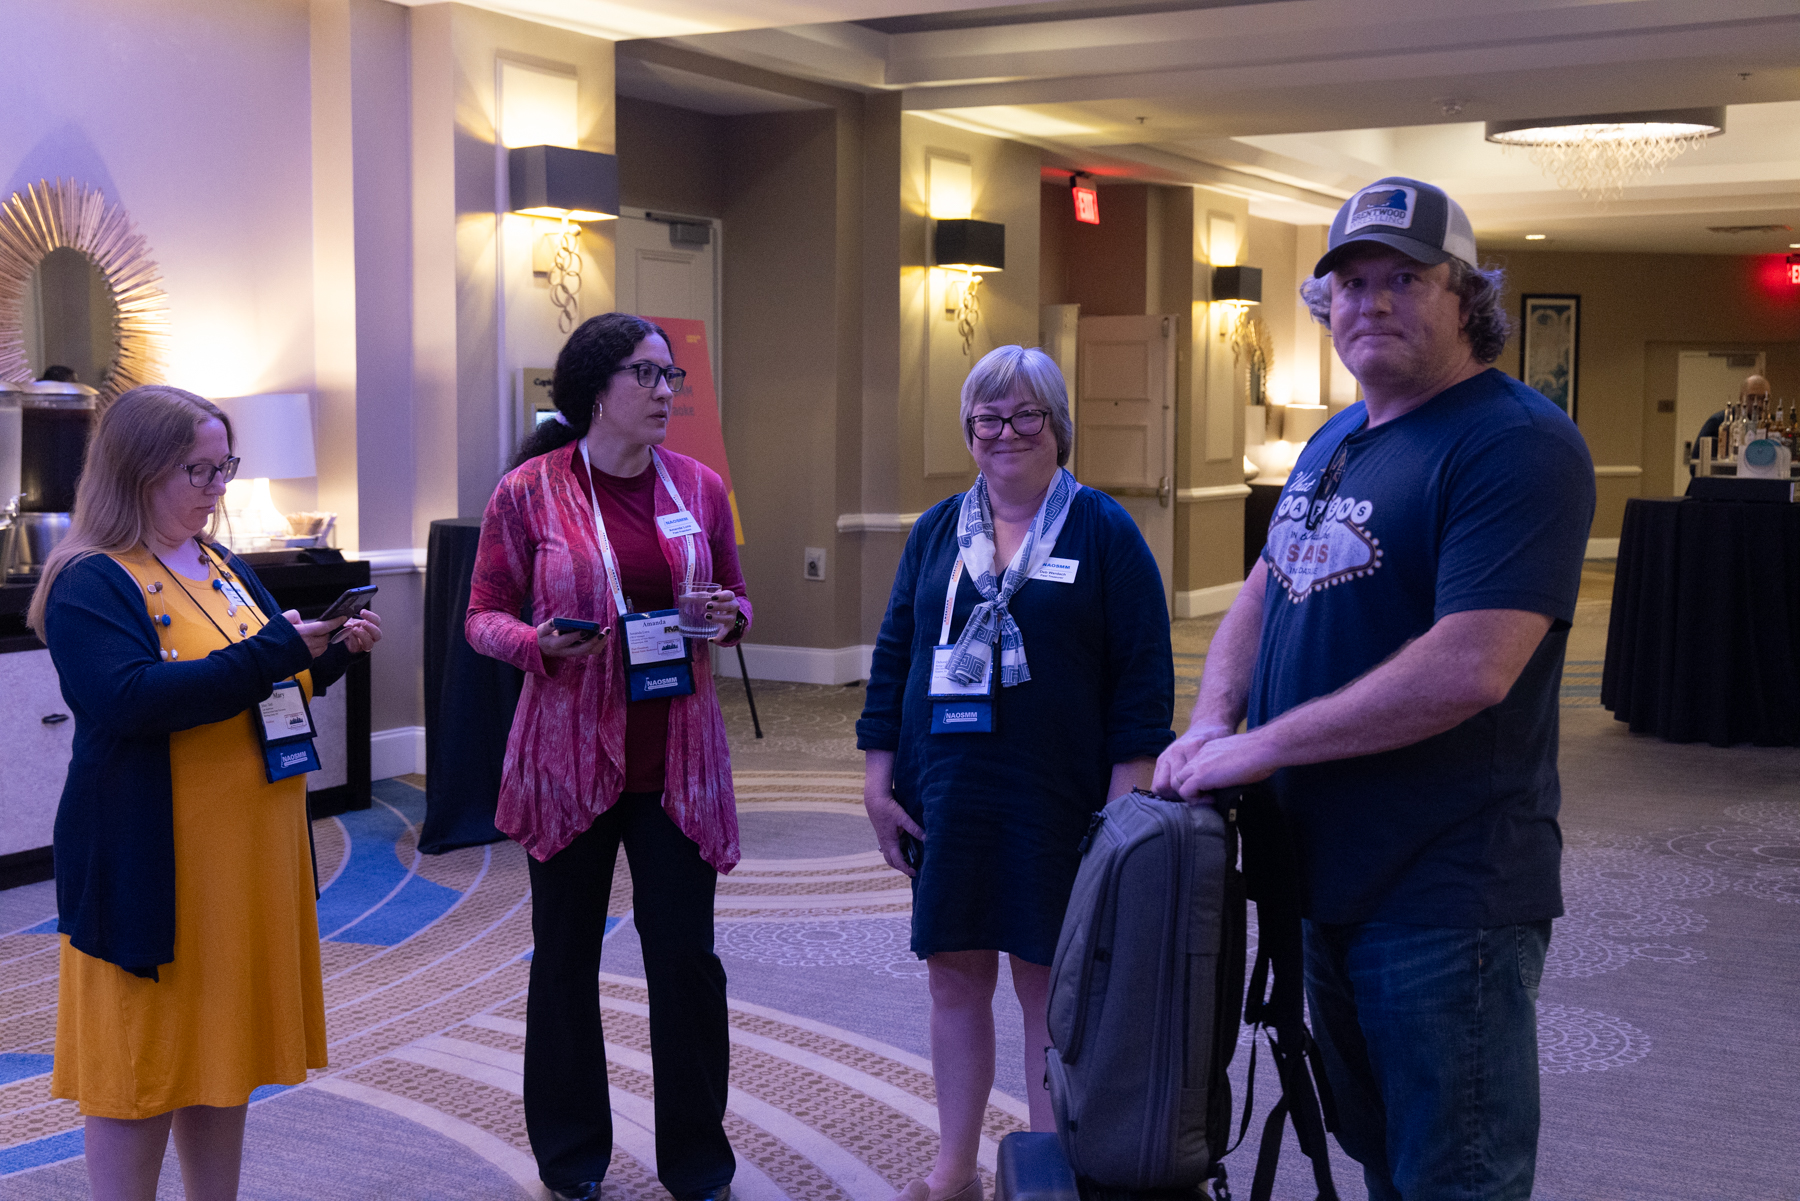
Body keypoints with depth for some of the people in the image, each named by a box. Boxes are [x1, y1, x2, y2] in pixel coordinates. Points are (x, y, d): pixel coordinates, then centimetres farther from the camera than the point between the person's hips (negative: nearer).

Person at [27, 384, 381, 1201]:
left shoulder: (223, 567, 13)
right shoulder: (89, 583, -11)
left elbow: (278, 679, 22)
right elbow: (126, 699, -26)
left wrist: (333, 652, 1)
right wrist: (271, 653, -25)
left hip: (249, 855, 8)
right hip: (152, 865, -8)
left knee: (224, 1052, 15)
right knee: (140, 1068, 1)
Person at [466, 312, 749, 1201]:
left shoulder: (698, 486, 4)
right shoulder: (529, 492, -4)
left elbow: (736, 598, 15)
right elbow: (484, 616, 0)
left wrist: (728, 618, -8)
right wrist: (541, 644, -20)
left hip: (678, 754, 2)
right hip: (569, 753, -2)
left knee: (686, 957, 1)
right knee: (566, 958, 10)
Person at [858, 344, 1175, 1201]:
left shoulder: (1102, 530, -2)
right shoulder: (936, 531, 9)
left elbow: (1144, 672, -5)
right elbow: (893, 654, 12)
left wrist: (1125, 798, -9)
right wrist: (879, 775, 7)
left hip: (1056, 802, -4)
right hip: (947, 799, 4)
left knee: (1050, 982, 4)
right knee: (955, 975, 9)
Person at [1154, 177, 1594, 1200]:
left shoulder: (1516, 443, -17)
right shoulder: (1335, 442, 13)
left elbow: (1470, 669, -27)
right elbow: (1261, 592, 20)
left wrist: (1261, 745, -21)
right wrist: (1211, 724, -1)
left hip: (1447, 898, -9)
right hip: (1328, 876, 9)